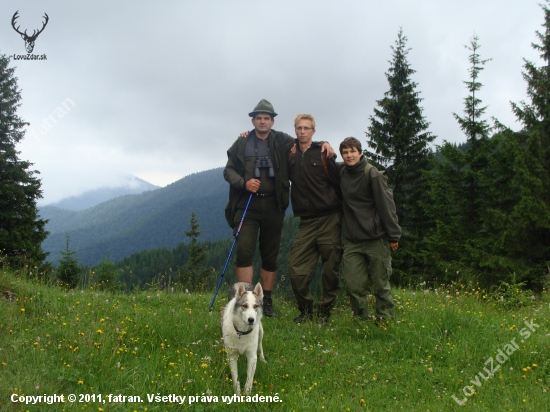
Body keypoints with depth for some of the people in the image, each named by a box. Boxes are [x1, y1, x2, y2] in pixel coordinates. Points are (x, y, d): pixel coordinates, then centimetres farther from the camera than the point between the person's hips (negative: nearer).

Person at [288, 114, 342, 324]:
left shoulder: (323, 153, -1)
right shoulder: (290, 154, 8)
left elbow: (338, 183, -1)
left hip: (329, 220, -3)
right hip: (306, 221, 3)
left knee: (331, 269, 2)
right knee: (296, 268, -2)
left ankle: (325, 311, 19)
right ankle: (305, 309, 18)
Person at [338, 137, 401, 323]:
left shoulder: (371, 173, -10)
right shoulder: (342, 173, 6)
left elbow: (386, 205, -10)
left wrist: (394, 236, -12)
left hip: (376, 239, -5)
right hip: (351, 241, 5)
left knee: (381, 284, 5)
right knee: (353, 284, 3)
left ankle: (385, 320, 19)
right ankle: (361, 319, 18)